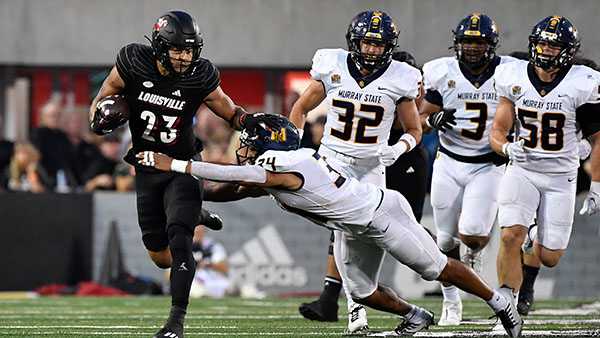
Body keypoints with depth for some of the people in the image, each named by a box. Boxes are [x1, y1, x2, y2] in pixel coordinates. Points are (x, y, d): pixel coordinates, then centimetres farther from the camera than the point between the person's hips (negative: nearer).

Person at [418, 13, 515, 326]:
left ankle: (474, 251, 20)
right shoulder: (442, 74, -7)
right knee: (446, 241, 5)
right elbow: (422, 118, 2)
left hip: (488, 164, -2)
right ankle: (451, 302, 25)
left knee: (471, 233, -18)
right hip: (449, 164, 2)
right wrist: (434, 120, -20)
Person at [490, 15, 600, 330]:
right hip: (522, 170, 1)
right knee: (511, 235, -22)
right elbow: (497, 133, -1)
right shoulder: (514, 78, -4)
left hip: (561, 177, -1)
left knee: (549, 257, 2)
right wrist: (507, 148, -25)